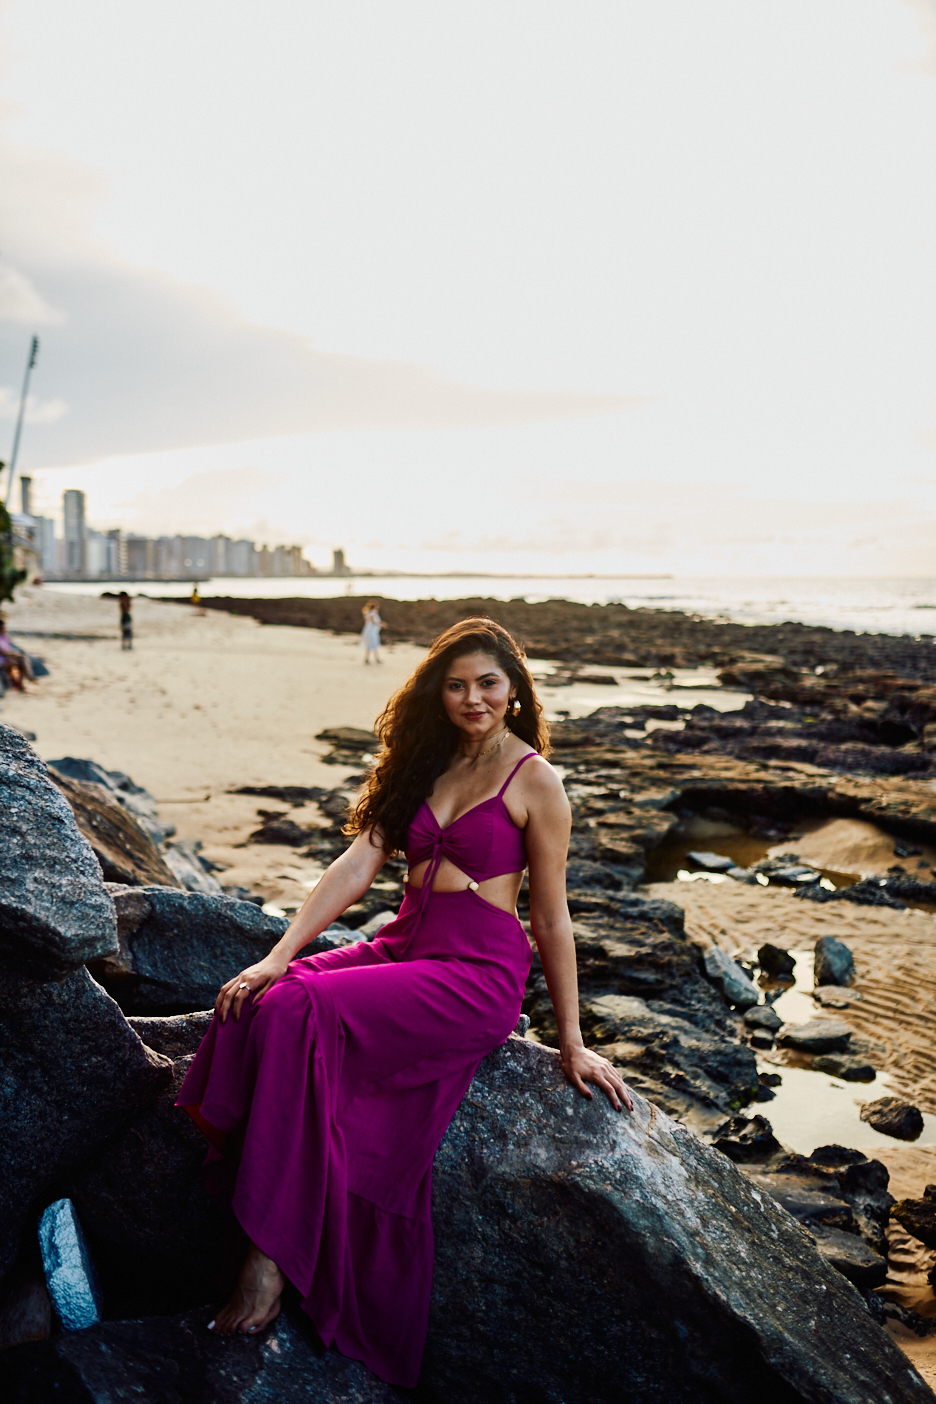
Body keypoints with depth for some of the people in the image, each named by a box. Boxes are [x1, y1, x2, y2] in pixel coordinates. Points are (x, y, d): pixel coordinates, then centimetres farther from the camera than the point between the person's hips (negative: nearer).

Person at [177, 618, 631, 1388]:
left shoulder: (534, 781, -3)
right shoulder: (425, 763, 13)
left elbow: (551, 917, -1)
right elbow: (358, 864, 4)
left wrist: (573, 1043, 2)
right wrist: (278, 956, -7)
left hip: (478, 977, -6)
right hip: (403, 948, 6)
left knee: (303, 1014, -28)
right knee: (257, 1005, -21)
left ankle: (271, 1265, -21)